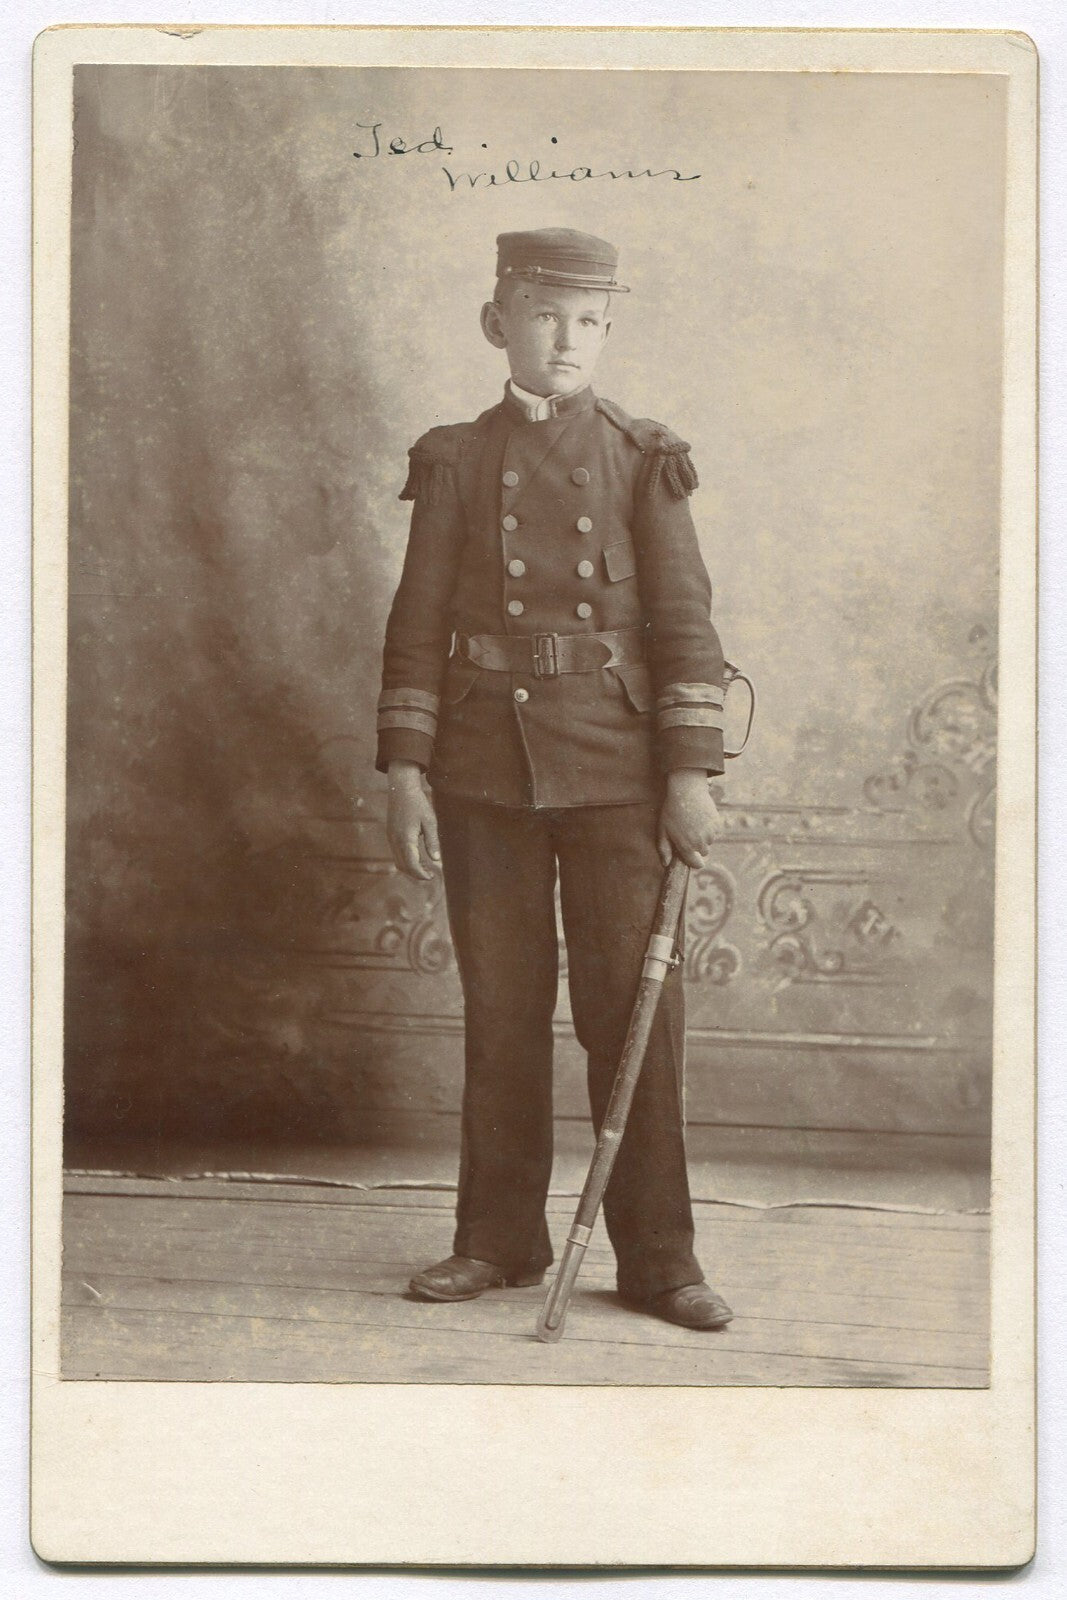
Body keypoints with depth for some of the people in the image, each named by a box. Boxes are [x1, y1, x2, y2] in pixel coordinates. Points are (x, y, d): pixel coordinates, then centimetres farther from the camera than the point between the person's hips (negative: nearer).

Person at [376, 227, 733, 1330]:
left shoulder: (642, 462, 5)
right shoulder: (456, 462, 7)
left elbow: (685, 621, 1)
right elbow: (417, 626, 5)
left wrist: (692, 773, -6)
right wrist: (405, 772, -2)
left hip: (614, 765, -1)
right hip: (485, 770, 1)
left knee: (634, 1010, -1)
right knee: (500, 1012, 8)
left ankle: (657, 1259, 9)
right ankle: (499, 1240, 21)